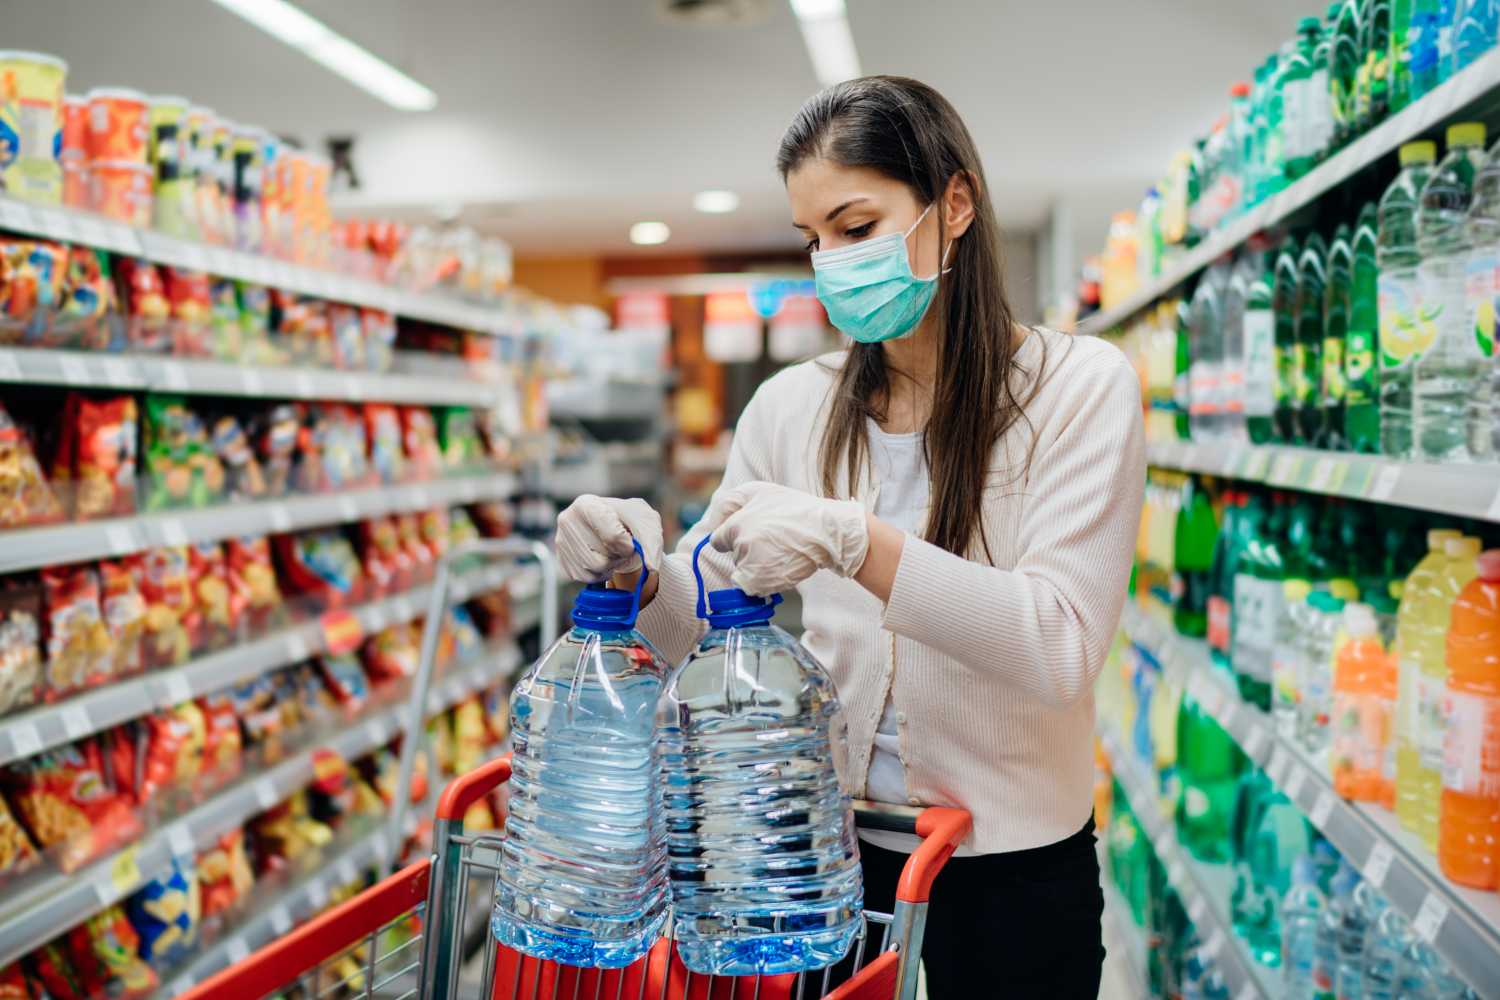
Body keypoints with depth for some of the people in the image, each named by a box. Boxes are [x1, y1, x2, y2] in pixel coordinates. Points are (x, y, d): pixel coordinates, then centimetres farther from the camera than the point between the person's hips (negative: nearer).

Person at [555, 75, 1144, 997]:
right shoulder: (792, 406, -1)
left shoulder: (1081, 386, -12)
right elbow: (703, 625, 2)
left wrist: (853, 540, -32)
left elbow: (1061, 649, -22)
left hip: (1010, 864, -3)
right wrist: (642, 574, -21)